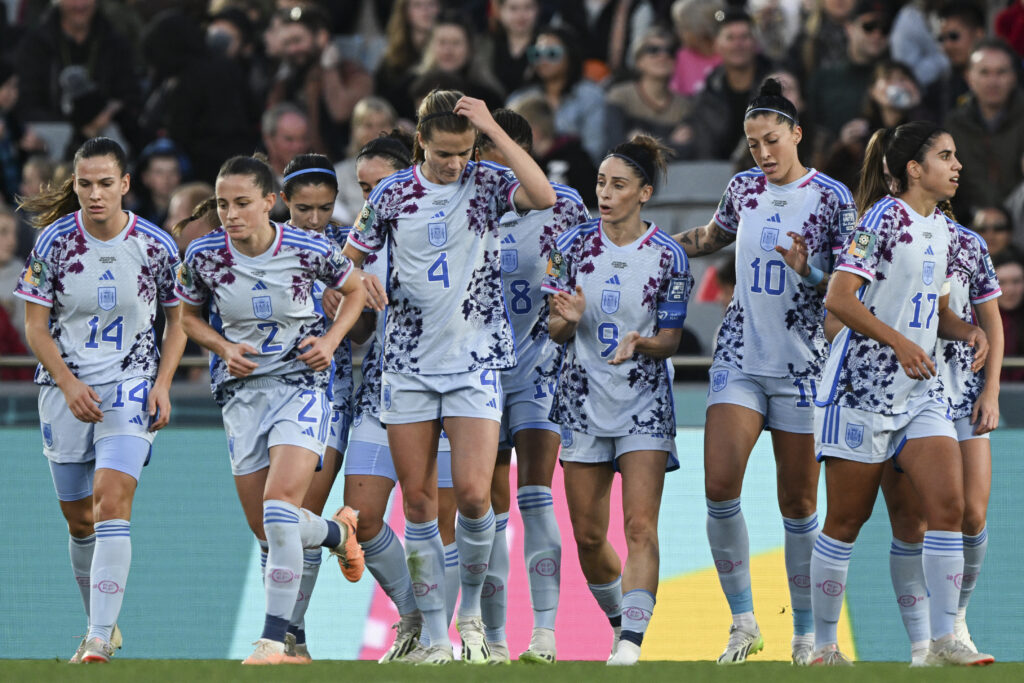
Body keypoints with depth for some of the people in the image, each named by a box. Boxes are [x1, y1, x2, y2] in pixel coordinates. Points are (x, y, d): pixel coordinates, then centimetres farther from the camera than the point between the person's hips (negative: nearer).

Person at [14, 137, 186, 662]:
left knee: (111, 499, -20)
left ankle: (100, 640, -24)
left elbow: (176, 322, 8)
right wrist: (70, 386, -14)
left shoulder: (156, 246, -5)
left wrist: (162, 385, -6)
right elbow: (36, 327, -2)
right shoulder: (53, 241, -6)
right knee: (78, 519, 8)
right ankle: (101, 627, 30)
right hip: (66, 388, 2)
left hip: (132, 385, -2)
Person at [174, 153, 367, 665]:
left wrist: (331, 339, -7)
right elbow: (189, 316, 11)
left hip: (301, 384, -4)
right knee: (265, 531, 7)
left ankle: (273, 642, -19)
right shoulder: (203, 256, -7)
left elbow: (355, 290, 9)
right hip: (242, 392, 4)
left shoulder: (310, 250, -11)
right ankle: (338, 533, 41)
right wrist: (224, 347, -8)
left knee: (279, 510, -21)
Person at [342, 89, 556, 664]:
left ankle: (472, 609, 9)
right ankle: (436, 635, 9)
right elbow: (354, 256, 18)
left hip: (476, 361, -2)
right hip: (409, 363, 2)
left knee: (473, 492, -14)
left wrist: (493, 129, -20)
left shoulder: (487, 184, -1)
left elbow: (544, 197, -21)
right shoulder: (392, 195, 4)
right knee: (418, 502, 1)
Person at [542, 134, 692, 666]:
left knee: (640, 527, -15)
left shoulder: (668, 257, -6)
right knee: (588, 535, 6)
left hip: (644, 402, -3)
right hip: (583, 399, 3)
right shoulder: (574, 244, 1)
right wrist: (568, 320, -18)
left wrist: (640, 344, -24)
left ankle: (632, 640, -21)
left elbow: (669, 341, -3)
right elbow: (556, 333, 5)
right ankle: (620, 622, 27)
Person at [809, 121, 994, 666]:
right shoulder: (884, 219, -10)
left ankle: (943, 641, -8)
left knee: (949, 505, -8)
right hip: (862, 386, -7)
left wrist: (967, 331, 2)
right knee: (847, 519, 0)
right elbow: (840, 299, -16)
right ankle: (823, 643, 11)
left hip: (920, 391, 7)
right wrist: (899, 341, -23)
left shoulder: (944, 233, 12)